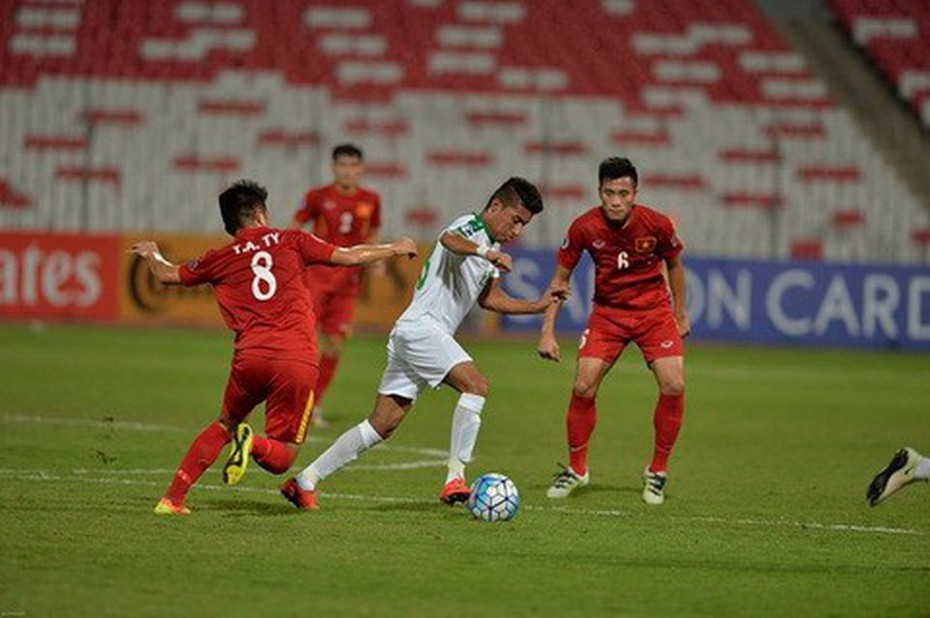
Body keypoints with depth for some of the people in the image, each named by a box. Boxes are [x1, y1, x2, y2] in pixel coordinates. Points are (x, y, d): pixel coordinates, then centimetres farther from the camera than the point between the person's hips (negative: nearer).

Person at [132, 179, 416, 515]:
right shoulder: (290, 241, 10)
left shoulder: (221, 258, 15)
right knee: (280, 459, 8)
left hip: (250, 358, 2)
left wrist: (152, 254, 50)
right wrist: (395, 248, 25)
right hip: (298, 361, -2)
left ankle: (172, 498, 15)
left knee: (224, 425, 28)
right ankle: (254, 445, -27)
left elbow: (168, 275, 27)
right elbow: (349, 257, 9)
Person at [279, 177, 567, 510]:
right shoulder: (472, 226, -8)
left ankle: (305, 481, 12)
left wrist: (538, 305, 25)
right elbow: (449, 239, -33)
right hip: (421, 327, -10)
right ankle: (455, 478, -27)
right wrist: (485, 253, -50)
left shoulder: (490, 246, 21)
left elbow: (489, 298, 32)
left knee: (383, 424, 8)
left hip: (430, 333, 10)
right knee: (475, 384, -24)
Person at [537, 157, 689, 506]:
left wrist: (680, 315, 11)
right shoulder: (585, 228, -17)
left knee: (674, 386, -16)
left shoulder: (657, 225, -17)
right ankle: (576, 469, 9)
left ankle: (657, 471, 3)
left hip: (654, 311, 0)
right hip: (607, 312, 0)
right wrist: (547, 333, -9)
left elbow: (673, 265, 5)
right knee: (583, 388, -13)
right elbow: (561, 278, -4)